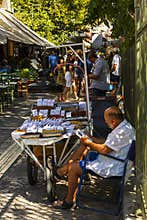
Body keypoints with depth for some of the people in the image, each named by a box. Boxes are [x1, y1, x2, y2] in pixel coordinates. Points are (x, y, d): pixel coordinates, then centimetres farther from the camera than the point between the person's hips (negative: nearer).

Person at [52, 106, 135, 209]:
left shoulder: (123, 131, -26)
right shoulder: (124, 126, 7)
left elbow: (104, 149, -25)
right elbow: (108, 143, 17)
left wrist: (89, 143, -10)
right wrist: (92, 139, 8)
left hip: (111, 169, -11)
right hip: (112, 163, 11)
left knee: (73, 167, -8)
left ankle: (68, 201, 7)